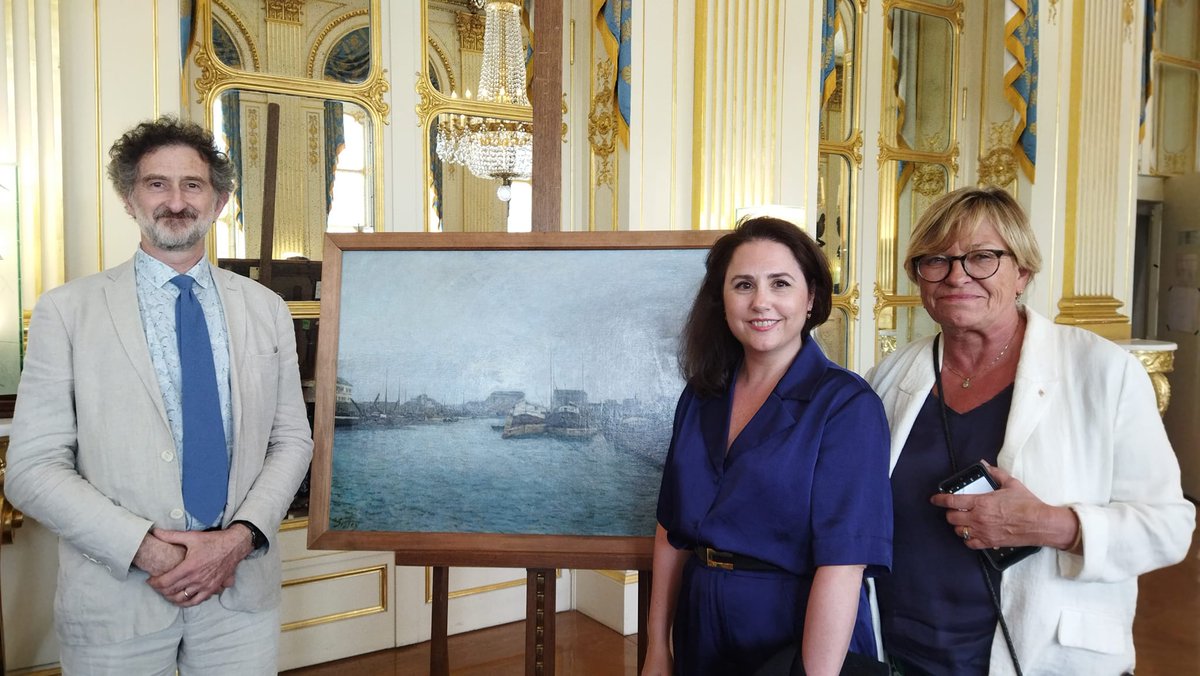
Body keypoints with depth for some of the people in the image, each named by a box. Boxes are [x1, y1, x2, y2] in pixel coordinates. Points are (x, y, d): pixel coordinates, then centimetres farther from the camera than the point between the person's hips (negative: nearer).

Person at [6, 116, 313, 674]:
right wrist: (147, 550, -15)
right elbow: (32, 467, -6)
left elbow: (292, 440, 5)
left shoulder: (266, 310, 4)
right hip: (117, 598, -2)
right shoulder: (67, 311, -3)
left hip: (242, 589, 2)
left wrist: (240, 537, -10)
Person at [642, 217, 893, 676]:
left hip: (794, 635, -5)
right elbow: (672, 532, 5)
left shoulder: (847, 405, -15)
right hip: (701, 634, 5)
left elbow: (841, 563, -21)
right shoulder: (700, 397, 1)